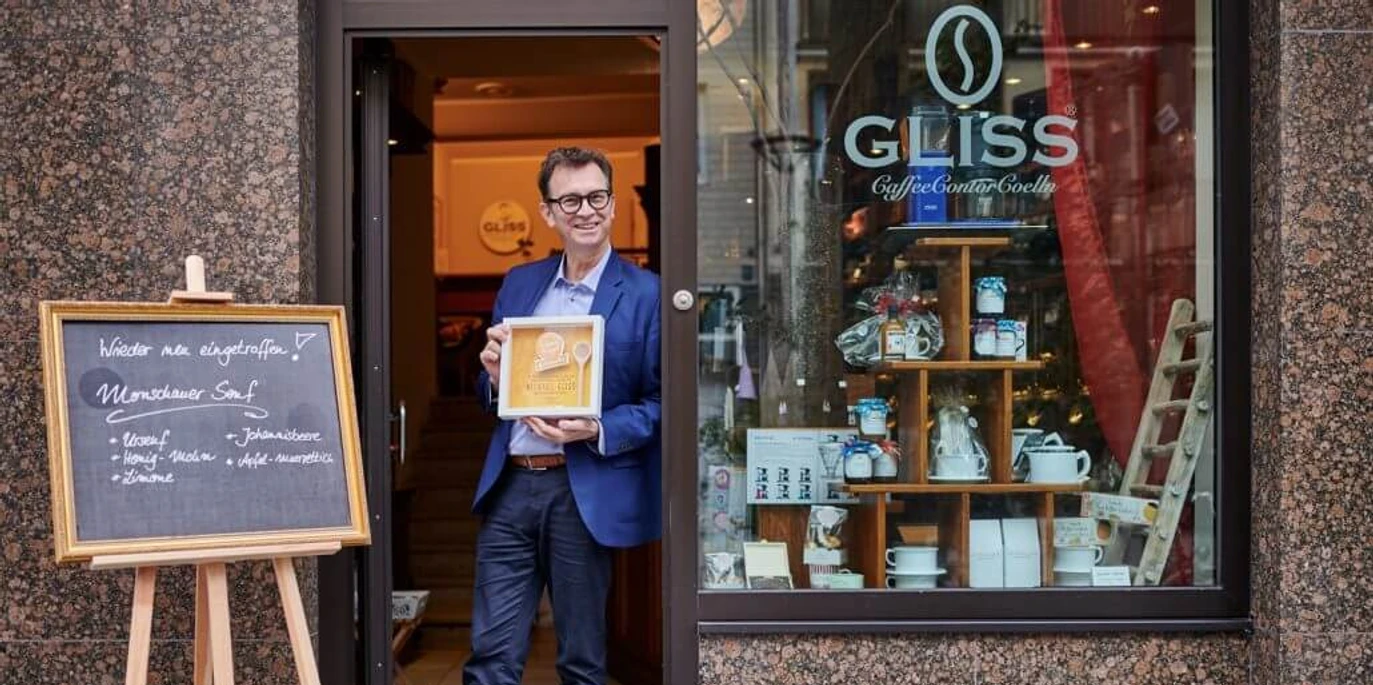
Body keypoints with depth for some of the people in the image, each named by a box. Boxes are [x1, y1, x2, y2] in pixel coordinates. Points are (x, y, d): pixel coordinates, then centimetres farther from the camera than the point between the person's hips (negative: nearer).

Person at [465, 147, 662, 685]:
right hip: (509, 485, 4)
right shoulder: (518, 284, 11)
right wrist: (494, 374, -5)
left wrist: (595, 431, -20)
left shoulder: (646, 294, -5)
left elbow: (661, 404, -5)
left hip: (584, 494, -4)